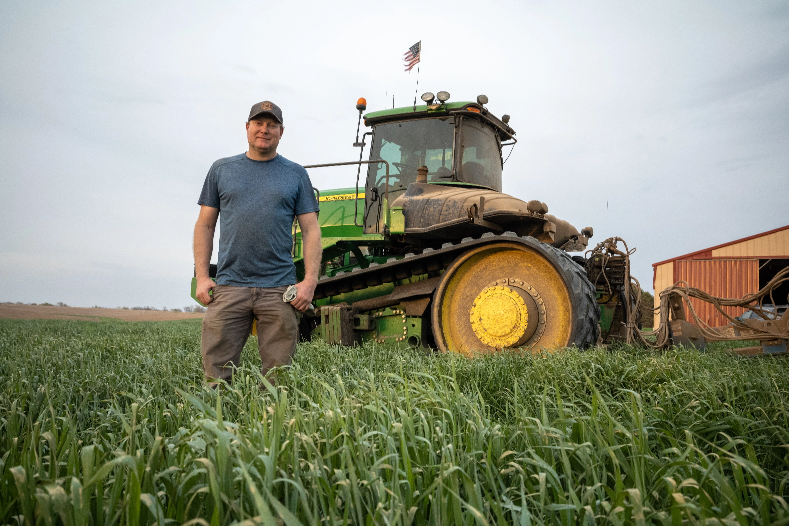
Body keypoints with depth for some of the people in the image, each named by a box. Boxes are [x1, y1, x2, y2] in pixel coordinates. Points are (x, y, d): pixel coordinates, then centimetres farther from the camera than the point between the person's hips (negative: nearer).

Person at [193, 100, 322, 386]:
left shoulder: (295, 174, 10)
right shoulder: (221, 169, 13)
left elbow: (311, 230, 6)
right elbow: (205, 225, 12)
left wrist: (310, 280, -6)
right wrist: (202, 276, 2)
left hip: (279, 289, 0)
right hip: (229, 287, 1)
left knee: (277, 379, 3)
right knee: (216, 375, -3)